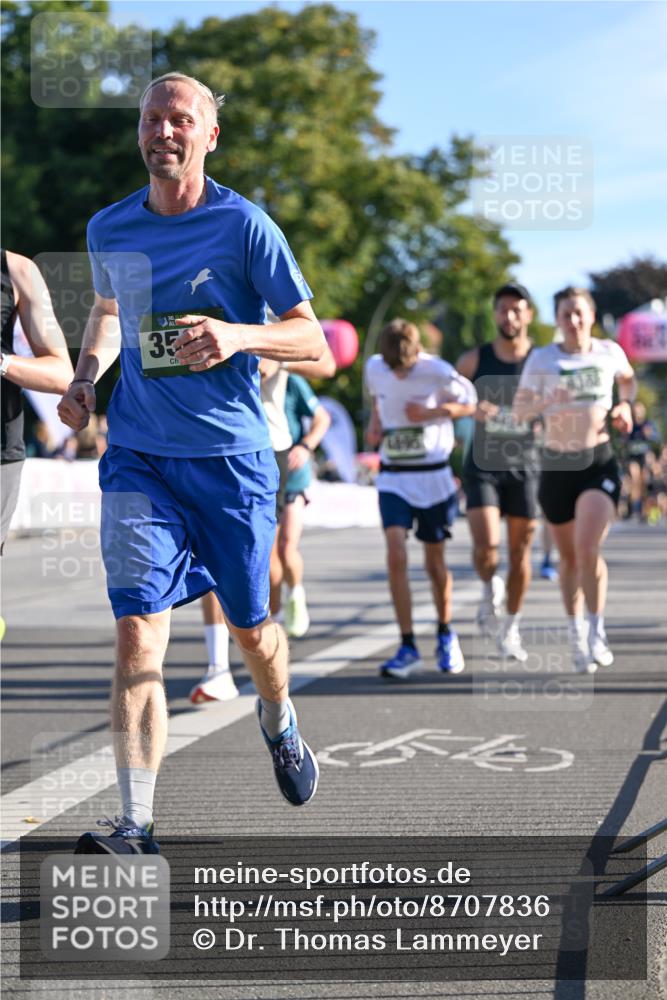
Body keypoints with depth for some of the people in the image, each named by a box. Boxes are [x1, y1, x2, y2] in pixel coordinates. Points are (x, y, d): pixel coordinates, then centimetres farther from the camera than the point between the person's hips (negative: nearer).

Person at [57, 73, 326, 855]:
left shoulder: (243, 225, -7)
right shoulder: (109, 229, 5)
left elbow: (312, 339, -5)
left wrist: (237, 335, -24)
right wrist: (85, 376, 7)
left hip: (232, 456, -2)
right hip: (137, 457, 2)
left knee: (250, 628, 13)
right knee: (137, 631, -12)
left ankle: (278, 720, 47)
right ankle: (135, 822, -13)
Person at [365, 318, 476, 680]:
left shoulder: (438, 372, -12)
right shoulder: (374, 368, -2)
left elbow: (471, 402, 1)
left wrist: (433, 412, -15)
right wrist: (374, 423, 1)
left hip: (433, 477, -2)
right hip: (393, 478, 2)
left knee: (435, 563, 8)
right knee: (396, 556, -16)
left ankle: (445, 634, 32)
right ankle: (408, 646, -12)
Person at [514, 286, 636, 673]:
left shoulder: (609, 351, 2)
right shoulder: (542, 359, -2)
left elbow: (628, 379, 23)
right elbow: (520, 409, -7)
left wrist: (625, 405, 4)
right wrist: (548, 401, -26)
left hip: (600, 463, -1)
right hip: (557, 465, 1)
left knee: (587, 547, -18)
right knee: (570, 557, 9)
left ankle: (597, 630, -1)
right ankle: (577, 635, 25)